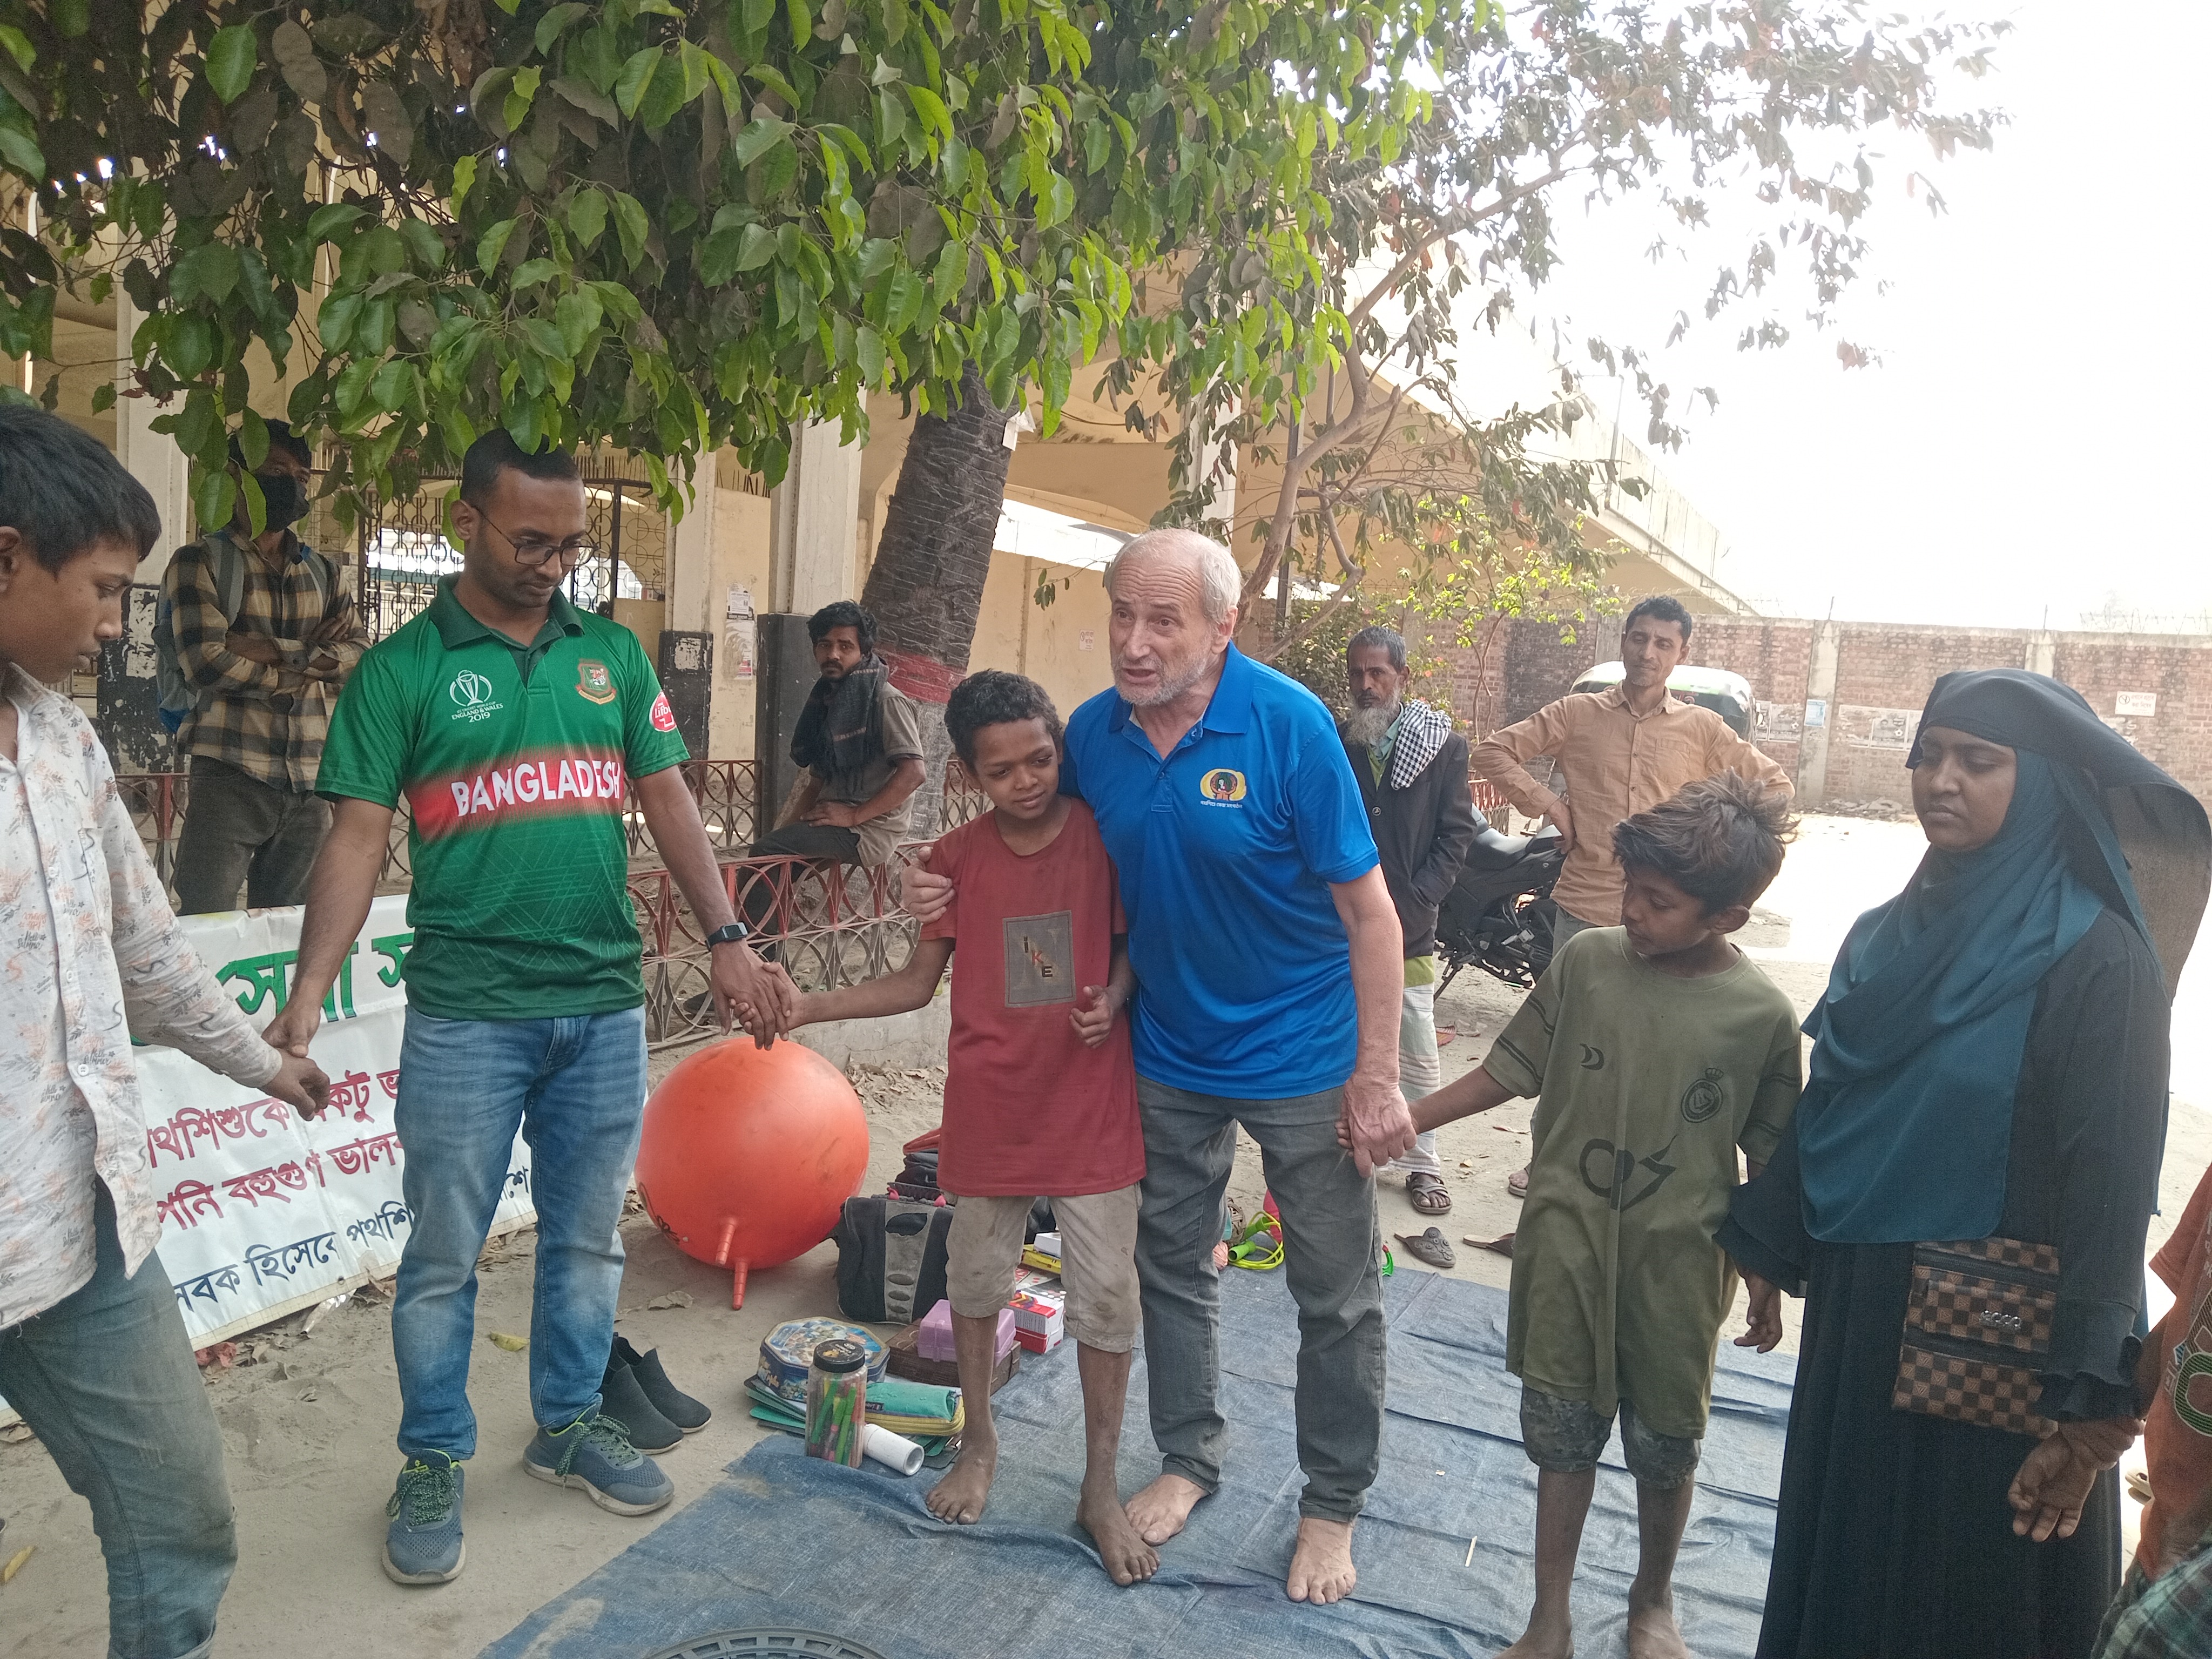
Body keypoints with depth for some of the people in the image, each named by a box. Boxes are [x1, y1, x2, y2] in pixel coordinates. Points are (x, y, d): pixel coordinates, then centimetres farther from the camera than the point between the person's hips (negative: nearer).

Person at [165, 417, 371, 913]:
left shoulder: (323, 573, 18)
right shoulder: (199, 563, 2)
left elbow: (361, 656, 3)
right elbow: (207, 661, -12)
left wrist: (272, 653, -10)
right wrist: (309, 660, -4)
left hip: (311, 784, 5)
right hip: (229, 779, -4)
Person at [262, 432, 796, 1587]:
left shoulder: (614, 654, 7)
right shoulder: (401, 670, -3)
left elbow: (669, 804, 7)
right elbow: (357, 843, -6)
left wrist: (728, 941, -3)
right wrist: (306, 999, -15)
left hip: (605, 1007, 3)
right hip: (466, 1015, -3)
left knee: (587, 1237, 16)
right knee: (444, 1254, 9)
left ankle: (570, 1424, 35)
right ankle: (433, 1462, 28)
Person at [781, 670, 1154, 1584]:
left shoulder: (1105, 836, -7)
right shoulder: (957, 859, -3)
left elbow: (1135, 944, 4)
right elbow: (917, 982, 2)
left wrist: (1115, 997, -17)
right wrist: (804, 1007, -7)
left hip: (1092, 1105, -1)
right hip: (990, 1107, 2)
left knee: (1106, 1294, 4)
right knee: (977, 1279, 16)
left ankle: (1100, 1488, 22)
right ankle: (979, 1444, 41)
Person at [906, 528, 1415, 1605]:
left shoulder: (1287, 724, -21)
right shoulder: (1094, 731, -7)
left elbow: (1368, 909, -17)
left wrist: (1377, 1079, -19)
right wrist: (955, 891, -9)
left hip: (1303, 1059, -4)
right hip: (1169, 1052, 4)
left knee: (1336, 1296, 9)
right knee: (1171, 1265, 18)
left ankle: (1332, 1506, 31)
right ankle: (1188, 1459, 42)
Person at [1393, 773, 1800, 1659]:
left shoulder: (1762, 1016, -11)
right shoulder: (1585, 961, -9)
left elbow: (1770, 1161, -1)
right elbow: (1508, 1071, 0)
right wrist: (1400, 1120, -3)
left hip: (1677, 1263, -1)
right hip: (1566, 1250, 1)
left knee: (1664, 1443, 16)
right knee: (1563, 1432, 12)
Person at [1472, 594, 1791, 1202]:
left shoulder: (1701, 728, 5)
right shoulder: (1578, 714, 3)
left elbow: (1774, 784, 12)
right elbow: (1493, 750, 6)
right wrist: (1545, 803, -2)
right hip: (1583, 907, 0)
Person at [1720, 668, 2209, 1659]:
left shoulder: (2097, 957, -16)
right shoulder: (1886, 935, 3)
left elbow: (2112, 1182, -19)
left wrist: (2088, 1403, -20)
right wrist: (1768, 1253, 13)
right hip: (1859, 1315, 6)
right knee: (1841, 1566, 21)